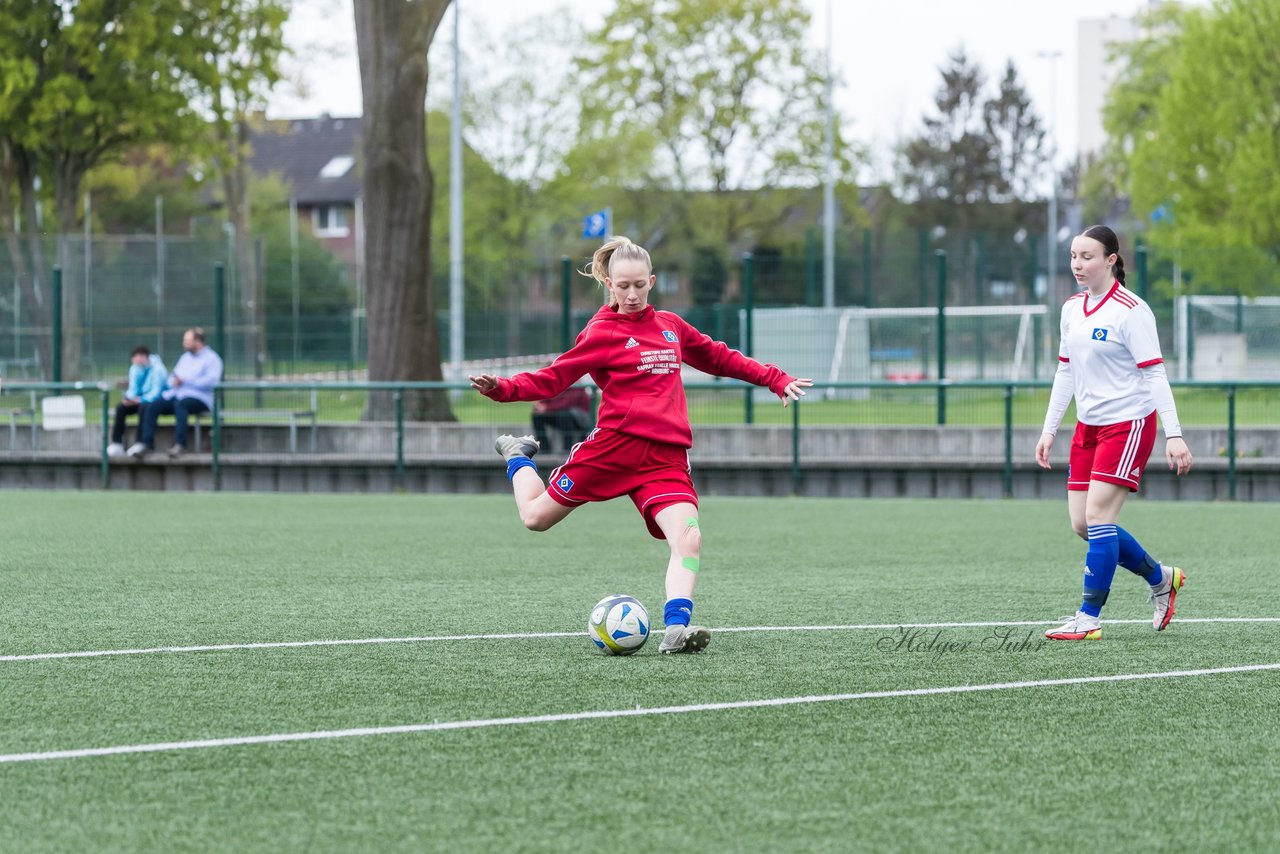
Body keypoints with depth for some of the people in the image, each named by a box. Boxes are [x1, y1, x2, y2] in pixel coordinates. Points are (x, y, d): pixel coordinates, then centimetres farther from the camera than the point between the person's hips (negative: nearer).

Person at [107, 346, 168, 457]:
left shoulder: (158, 369, -16)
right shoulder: (135, 368, 5)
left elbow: (156, 392, -22)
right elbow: (133, 388, 6)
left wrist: (140, 400, -31)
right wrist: (129, 398, -17)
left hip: (155, 401, -6)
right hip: (138, 400, 6)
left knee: (143, 407, -37)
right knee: (120, 407, -19)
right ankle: (116, 443, -22)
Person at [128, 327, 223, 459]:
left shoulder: (212, 359, 0)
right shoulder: (186, 357, 26)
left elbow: (211, 381, -15)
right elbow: (173, 377, 28)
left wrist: (185, 382, -15)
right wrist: (173, 382, 2)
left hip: (199, 398, -7)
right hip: (177, 393, 7)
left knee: (180, 404, -40)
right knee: (151, 407, -16)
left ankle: (180, 445, -44)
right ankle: (146, 443, -21)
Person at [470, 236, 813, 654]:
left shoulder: (671, 326, 15)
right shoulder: (603, 332, -1)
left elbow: (719, 358, 30)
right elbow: (551, 379, -3)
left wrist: (776, 379, 27)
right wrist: (501, 388, -20)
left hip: (667, 458, 3)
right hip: (615, 444, -3)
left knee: (688, 538, -20)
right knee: (536, 517, 8)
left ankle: (676, 627, -25)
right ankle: (519, 457, 40)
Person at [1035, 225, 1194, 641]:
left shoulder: (1131, 311, -14)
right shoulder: (1072, 309, 8)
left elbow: (1154, 374, -16)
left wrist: (1174, 435, -20)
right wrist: (1049, 430, 15)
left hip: (1129, 423, -8)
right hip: (1089, 426, 8)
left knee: (1097, 516, -13)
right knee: (1082, 525, 5)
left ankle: (1088, 618, -6)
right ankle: (1160, 578, 25)